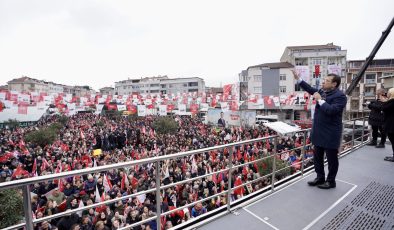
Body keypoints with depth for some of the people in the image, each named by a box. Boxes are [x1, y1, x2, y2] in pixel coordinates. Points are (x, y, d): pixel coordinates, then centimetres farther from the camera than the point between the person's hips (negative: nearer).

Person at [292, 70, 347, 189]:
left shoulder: (340, 95, -16)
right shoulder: (322, 91, 6)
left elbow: (332, 110, -28)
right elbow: (311, 89, 23)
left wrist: (320, 100, -20)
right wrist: (298, 79, 18)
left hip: (330, 133, -8)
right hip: (319, 131, 8)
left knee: (331, 159, 9)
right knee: (317, 157, 18)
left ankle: (331, 181, 26)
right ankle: (320, 177, 35)